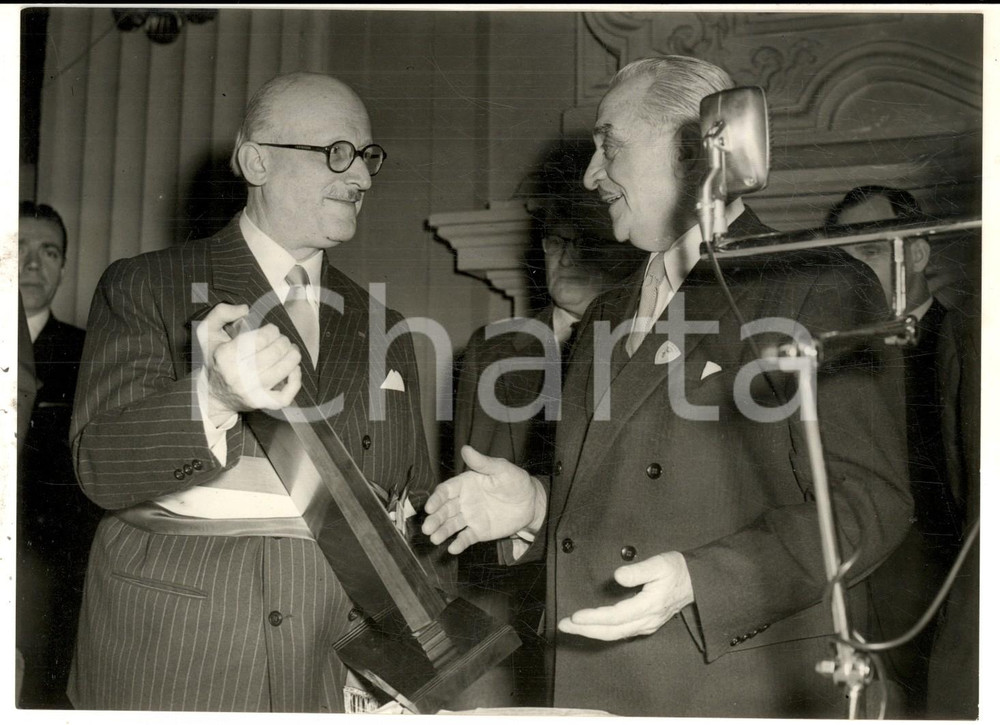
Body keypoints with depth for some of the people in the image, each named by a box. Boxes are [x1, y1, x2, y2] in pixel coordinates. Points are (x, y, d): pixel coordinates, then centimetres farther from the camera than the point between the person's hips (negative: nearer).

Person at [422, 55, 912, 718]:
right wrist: (537, 504, 2)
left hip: (746, 688, -5)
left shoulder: (820, 289, -7)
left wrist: (697, 579, -22)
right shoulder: (607, 316, 15)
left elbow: (868, 502, -13)